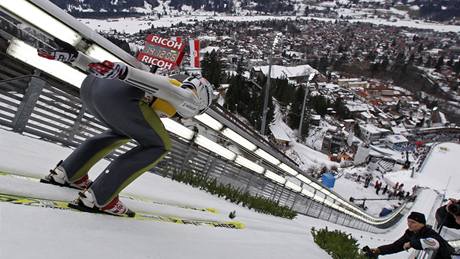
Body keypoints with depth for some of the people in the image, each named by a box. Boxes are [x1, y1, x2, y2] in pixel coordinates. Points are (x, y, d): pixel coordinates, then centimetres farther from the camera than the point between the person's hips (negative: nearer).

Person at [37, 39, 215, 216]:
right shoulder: (190, 98, 16)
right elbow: (163, 84, -7)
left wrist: (74, 56, 23)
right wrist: (123, 72, -22)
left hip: (90, 83, 9)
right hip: (116, 93, -9)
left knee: (122, 132, 34)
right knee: (158, 146, 10)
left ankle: (66, 172, 30)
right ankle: (97, 197, 4)